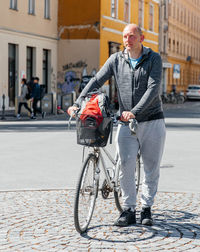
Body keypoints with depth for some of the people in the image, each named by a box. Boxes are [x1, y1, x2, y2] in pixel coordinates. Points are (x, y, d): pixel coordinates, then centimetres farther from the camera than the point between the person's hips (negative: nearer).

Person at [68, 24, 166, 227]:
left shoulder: (154, 59, -4)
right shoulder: (116, 60, 4)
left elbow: (153, 88, -16)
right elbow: (96, 81, 1)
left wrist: (135, 111, -28)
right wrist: (77, 104, -12)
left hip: (152, 122, -1)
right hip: (126, 124, 1)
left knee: (151, 168, 5)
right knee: (126, 167, -7)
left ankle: (146, 208, 19)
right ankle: (128, 210, 4)